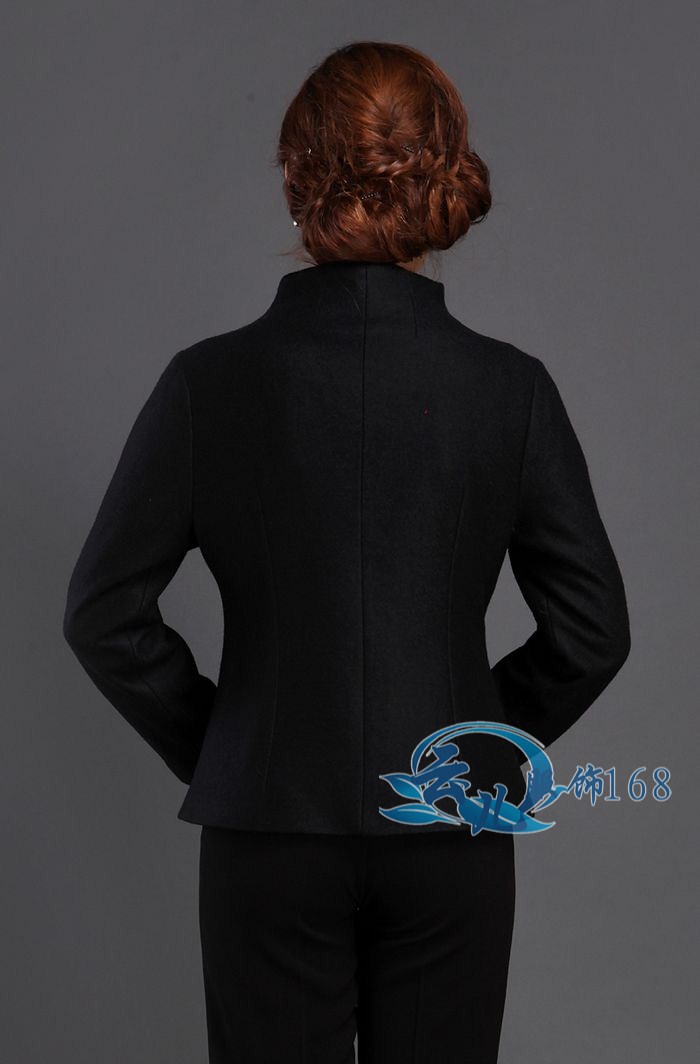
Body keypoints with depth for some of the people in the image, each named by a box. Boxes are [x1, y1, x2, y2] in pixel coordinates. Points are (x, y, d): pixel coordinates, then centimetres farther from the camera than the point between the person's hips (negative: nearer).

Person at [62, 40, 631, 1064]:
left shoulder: (210, 382, -9)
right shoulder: (510, 386, -8)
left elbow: (103, 612, -6)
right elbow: (593, 626, -4)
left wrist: (207, 744, 7)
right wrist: (484, 739, 10)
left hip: (271, 829, 0)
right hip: (450, 833, 1)